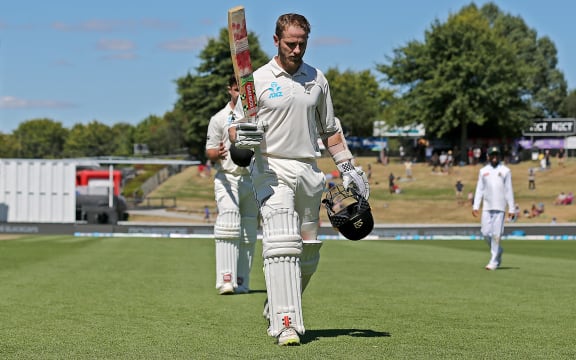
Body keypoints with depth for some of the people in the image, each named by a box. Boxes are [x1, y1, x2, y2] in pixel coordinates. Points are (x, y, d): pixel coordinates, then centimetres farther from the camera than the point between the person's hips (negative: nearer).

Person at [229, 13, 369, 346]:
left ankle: (277, 308, 25)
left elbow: (329, 130, 20)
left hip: (310, 172, 5)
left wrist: (348, 168, 13)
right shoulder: (258, 79, 0)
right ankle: (285, 324, -21)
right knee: (282, 246, -18)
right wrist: (242, 137, -25)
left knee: (309, 253, 7)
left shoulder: (317, 79, 13)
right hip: (272, 170, -5)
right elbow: (235, 127, -1)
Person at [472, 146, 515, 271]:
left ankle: (494, 261, -2)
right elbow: (479, 189, 10)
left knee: (496, 234, -7)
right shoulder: (483, 171, 11)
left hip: (500, 207, -3)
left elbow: (509, 191, 1)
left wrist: (511, 209, -4)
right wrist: (475, 206, 1)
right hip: (487, 207, 3)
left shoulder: (505, 171, 3)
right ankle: (498, 251, 26)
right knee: (485, 232, 0)